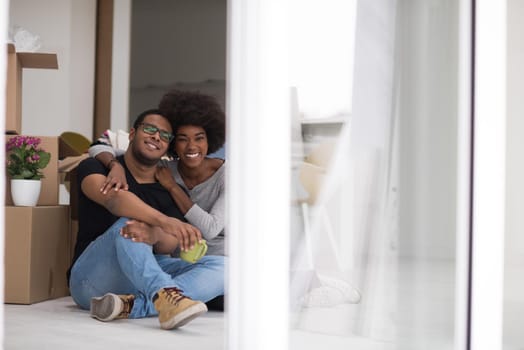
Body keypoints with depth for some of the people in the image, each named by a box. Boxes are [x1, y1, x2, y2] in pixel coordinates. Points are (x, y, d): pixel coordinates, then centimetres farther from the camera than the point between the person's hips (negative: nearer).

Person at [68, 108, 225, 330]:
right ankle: (164, 294, -55)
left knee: (221, 266, -17)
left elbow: (170, 243, -8)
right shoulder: (95, 167, 2)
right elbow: (113, 198, -23)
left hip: (146, 276, 4)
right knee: (128, 222, -30)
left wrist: (153, 234, -34)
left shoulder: (168, 190, 11)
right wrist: (163, 220, -40)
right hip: (93, 281, -4)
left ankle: (131, 306, -37)